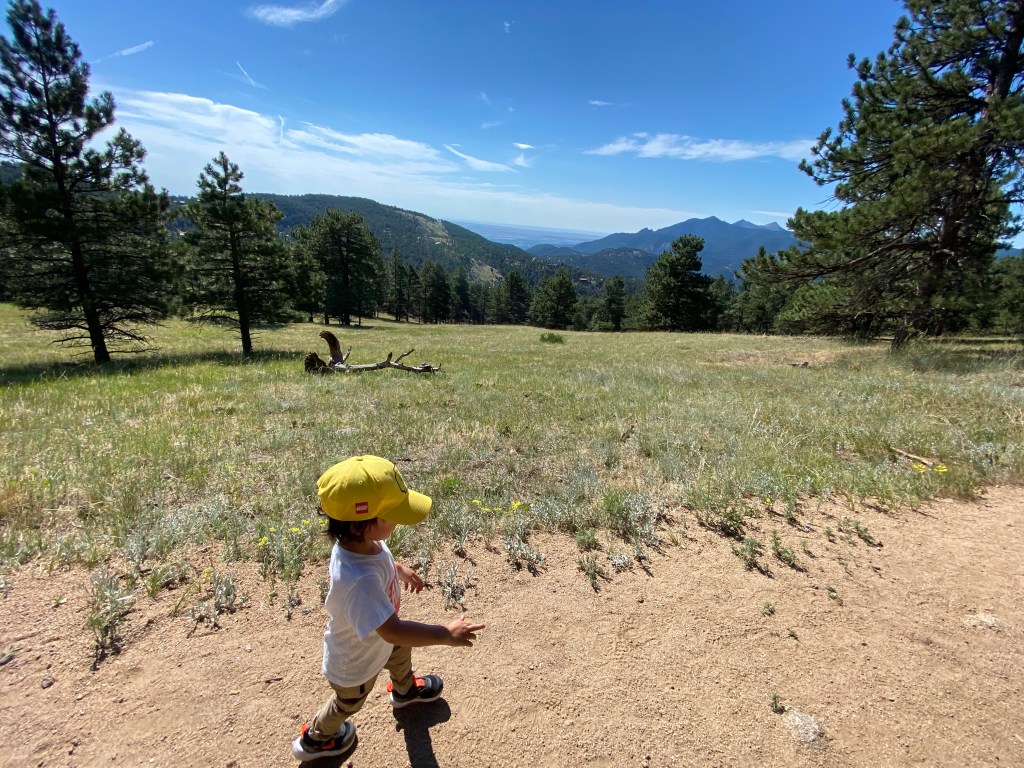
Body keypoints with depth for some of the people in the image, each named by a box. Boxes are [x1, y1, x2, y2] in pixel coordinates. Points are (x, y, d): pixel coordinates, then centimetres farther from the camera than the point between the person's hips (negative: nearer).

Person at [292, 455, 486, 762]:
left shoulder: (360, 540, -26)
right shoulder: (359, 580, -51)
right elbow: (393, 631, -46)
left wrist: (400, 569, 9)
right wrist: (447, 634, -39)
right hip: (356, 661, -6)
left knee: (401, 651, 35)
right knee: (349, 703, 27)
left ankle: (404, 690, 68)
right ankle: (315, 739, 60)